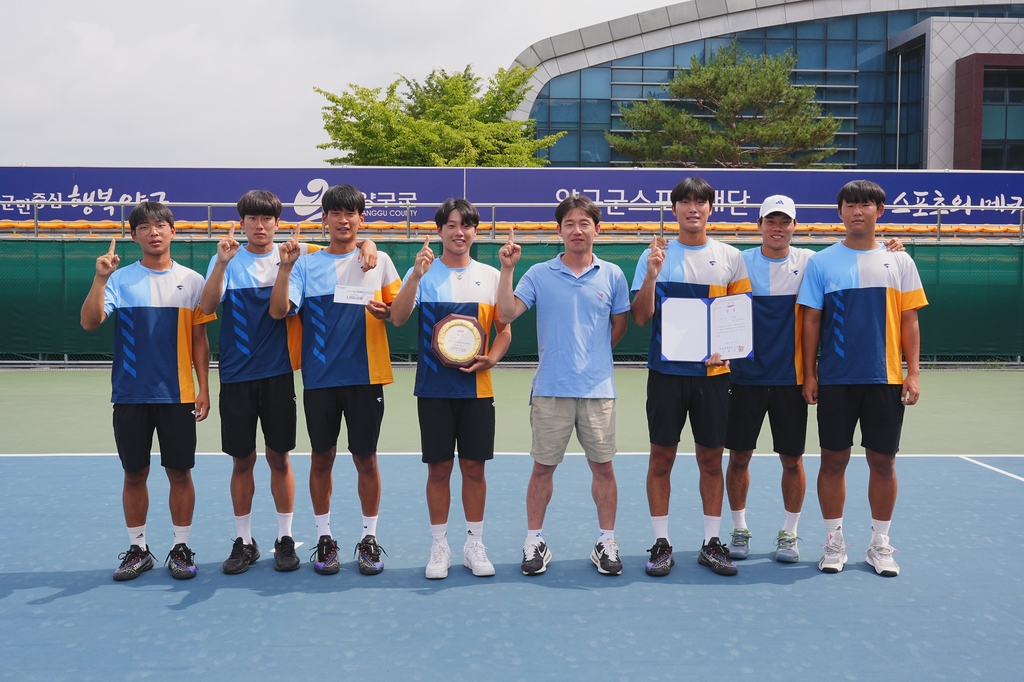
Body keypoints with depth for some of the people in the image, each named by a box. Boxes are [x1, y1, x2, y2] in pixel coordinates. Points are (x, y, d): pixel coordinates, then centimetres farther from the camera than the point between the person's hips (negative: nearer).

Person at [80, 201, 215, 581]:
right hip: (130, 394, 0)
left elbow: (199, 339, 6)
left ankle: (181, 548, 16)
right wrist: (99, 278, -22)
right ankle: (137, 549, 21)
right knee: (134, 474, 8)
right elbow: (89, 322, -11)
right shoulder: (119, 279, 2)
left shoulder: (192, 281, 4)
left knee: (180, 472, 4)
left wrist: (204, 389, 1)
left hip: (179, 395, 0)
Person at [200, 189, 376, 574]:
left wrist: (367, 245, -16)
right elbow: (207, 307, -12)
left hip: (278, 373, 0)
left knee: (279, 457, 5)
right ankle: (244, 542, 19)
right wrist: (222, 264, -25)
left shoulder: (294, 254, 3)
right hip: (236, 375, 0)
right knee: (242, 460, 7)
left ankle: (285, 539, 18)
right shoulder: (228, 260, 2)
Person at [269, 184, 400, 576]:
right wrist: (285, 267, -18)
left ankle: (369, 539, 18)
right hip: (319, 378, 1)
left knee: (365, 458, 4)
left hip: (365, 377, 0)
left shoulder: (379, 261, 6)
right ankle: (324, 539, 21)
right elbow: (279, 311, -6)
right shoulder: (307, 264, 5)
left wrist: (386, 312, -10)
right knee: (322, 458, 8)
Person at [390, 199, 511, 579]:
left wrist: (491, 358, -8)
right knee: (439, 467, 4)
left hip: (477, 388, 2)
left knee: (474, 466, 6)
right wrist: (416, 276, -24)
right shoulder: (423, 273, 1)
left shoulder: (491, 276, 7)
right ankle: (439, 547, 16)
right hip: (434, 387, -1)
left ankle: (474, 545, 19)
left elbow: (504, 329, 11)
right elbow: (398, 318, -12)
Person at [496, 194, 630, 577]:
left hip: (598, 388, 1)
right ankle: (534, 542, 19)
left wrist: (593, 355, 11)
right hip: (551, 389, -1)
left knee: (603, 466, 6)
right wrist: (507, 269, -14)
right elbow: (506, 315, -7)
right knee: (543, 467, 6)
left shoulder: (611, 275, 5)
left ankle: (606, 543, 19)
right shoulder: (539, 275, 2)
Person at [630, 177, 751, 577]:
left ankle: (711, 543, 17)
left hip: (712, 371, 1)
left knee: (711, 458, 6)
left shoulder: (730, 257, 7)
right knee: (661, 457, 2)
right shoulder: (655, 256, 3)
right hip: (666, 371, -1)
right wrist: (651, 276, -16)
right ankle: (661, 543, 12)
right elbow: (640, 318, -2)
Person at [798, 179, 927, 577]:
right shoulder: (822, 263, 2)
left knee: (883, 461, 6)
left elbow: (909, 320, 6)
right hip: (835, 380, -1)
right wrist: (808, 374, -2)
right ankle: (834, 542, 16)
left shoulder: (899, 261, 6)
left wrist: (913, 373, -1)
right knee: (834, 459, 4)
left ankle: (880, 544, 19)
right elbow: (811, 320, 3)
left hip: (886, 379, 1)